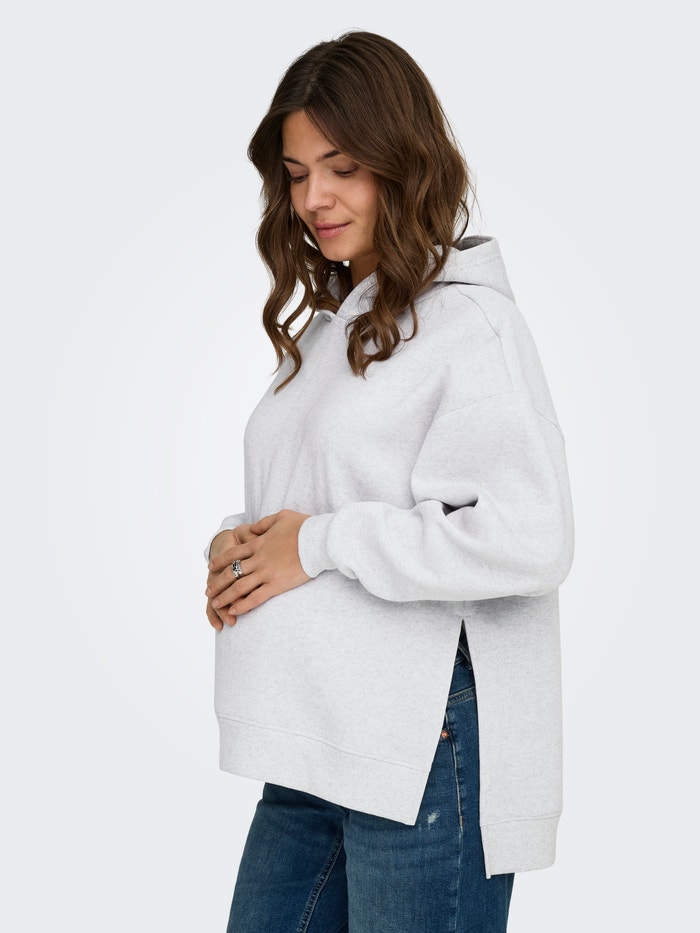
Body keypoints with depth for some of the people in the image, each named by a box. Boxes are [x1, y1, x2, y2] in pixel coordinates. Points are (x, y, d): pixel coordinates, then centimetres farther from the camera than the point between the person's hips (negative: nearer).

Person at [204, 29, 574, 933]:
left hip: (426, 754, -8)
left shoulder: (470, 321, -11)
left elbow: (531, 540, -22)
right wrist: (241, 543, 1)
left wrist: (323, 543, -17)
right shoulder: (323, 322, 15)